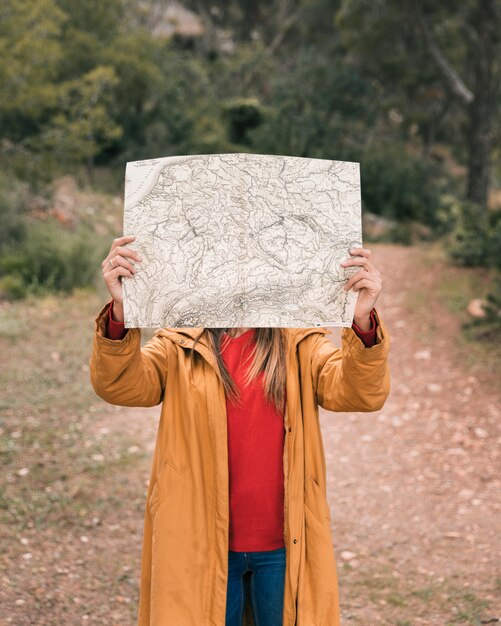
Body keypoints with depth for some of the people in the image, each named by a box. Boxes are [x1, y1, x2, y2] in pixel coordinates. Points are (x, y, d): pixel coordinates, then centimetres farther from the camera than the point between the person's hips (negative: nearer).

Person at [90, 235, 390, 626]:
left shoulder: (300, 343, -1)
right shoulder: (180, 345, -2)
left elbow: (360, 393, -16)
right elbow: (121, 385, -18)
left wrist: (362, 320, -35)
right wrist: (121, 310, -37)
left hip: (284, 546, 1)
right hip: (201, 546, 0)